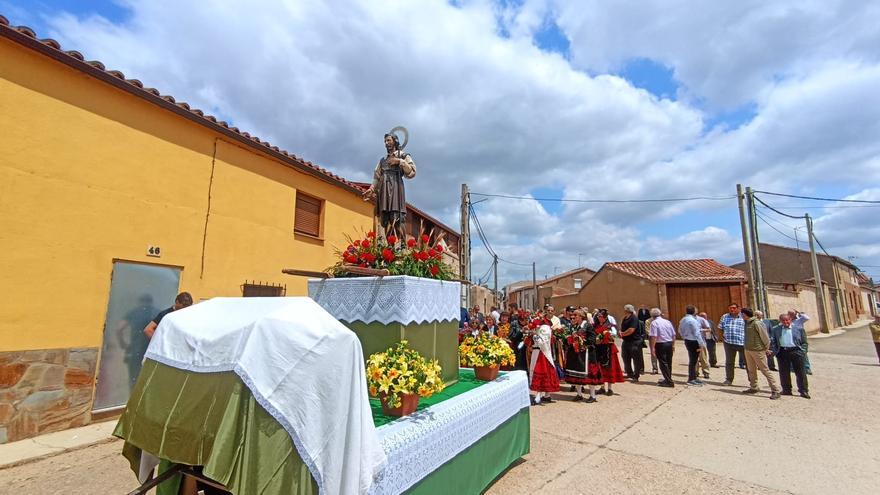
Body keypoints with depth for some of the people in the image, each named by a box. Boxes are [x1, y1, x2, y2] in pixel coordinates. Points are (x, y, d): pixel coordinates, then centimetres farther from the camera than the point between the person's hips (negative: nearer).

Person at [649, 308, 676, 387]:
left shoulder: (654, 323, -10)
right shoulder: (668, 322, 9)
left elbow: (654, 337, -17)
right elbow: (674, 335, 11)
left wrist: (652, 348, -14)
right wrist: (673, 345, 22)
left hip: (660, 344, -7)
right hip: (669, 343, 7)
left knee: (663, 363, 0)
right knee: (668, 363, 17)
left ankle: (669, 381, 0)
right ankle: (668, 379, 29)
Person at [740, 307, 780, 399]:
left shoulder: (756, 323, -17)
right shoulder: (747, 323, 7)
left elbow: (764, 336, -14)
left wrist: (766, 348, -7)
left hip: (758, 350, -8)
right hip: (748, 350, 8)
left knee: (765, 370, -3)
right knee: (751, 370, 17)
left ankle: (775, 391, 4)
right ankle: (754, 388, 28)